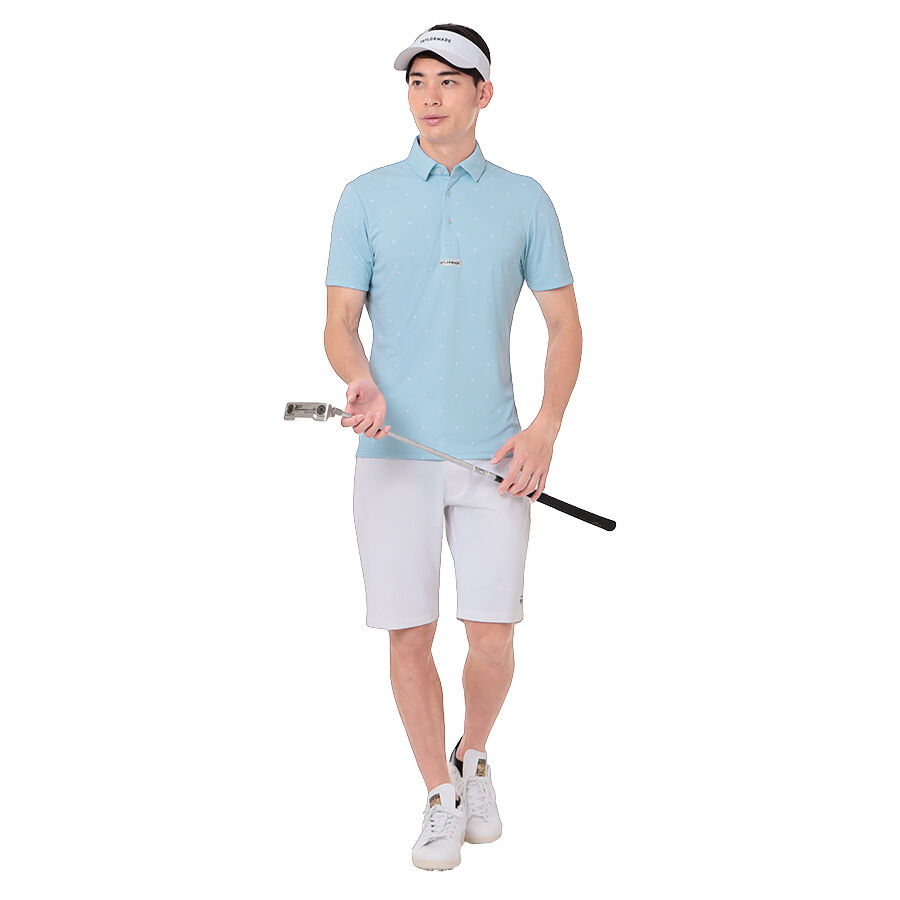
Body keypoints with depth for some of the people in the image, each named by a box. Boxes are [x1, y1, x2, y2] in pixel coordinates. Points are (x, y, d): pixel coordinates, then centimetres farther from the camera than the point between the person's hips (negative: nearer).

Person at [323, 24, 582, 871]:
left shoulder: (524, 200, 6)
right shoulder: (367, 197, 6)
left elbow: (565, 326, 8)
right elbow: (339, 322, 4)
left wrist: (545, 430, -6)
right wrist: (362, 383, -18)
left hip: (493, 455, 0)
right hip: (393, 453, 0)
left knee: (492, 637, -2)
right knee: (409, 636, 0)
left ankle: (474, 759, 28)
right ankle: (440, 797, 19)